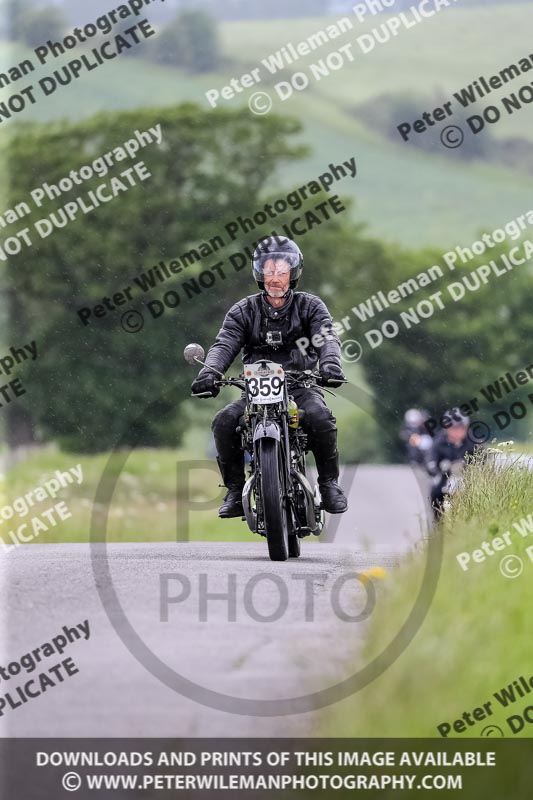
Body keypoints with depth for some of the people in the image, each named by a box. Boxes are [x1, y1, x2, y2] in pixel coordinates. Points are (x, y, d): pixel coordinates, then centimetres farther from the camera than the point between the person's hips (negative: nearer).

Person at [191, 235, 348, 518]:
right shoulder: (244, 311, 9)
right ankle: (235, 491, -11)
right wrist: (209, 371, -29)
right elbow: (225, 344, -6)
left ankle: (329, 484, -13)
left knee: (320, 419, -33)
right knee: (224, 423, -26)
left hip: (301, 386, -1)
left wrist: (330, 363, -35)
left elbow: (327, 337, -10)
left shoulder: (310, 306, 7)